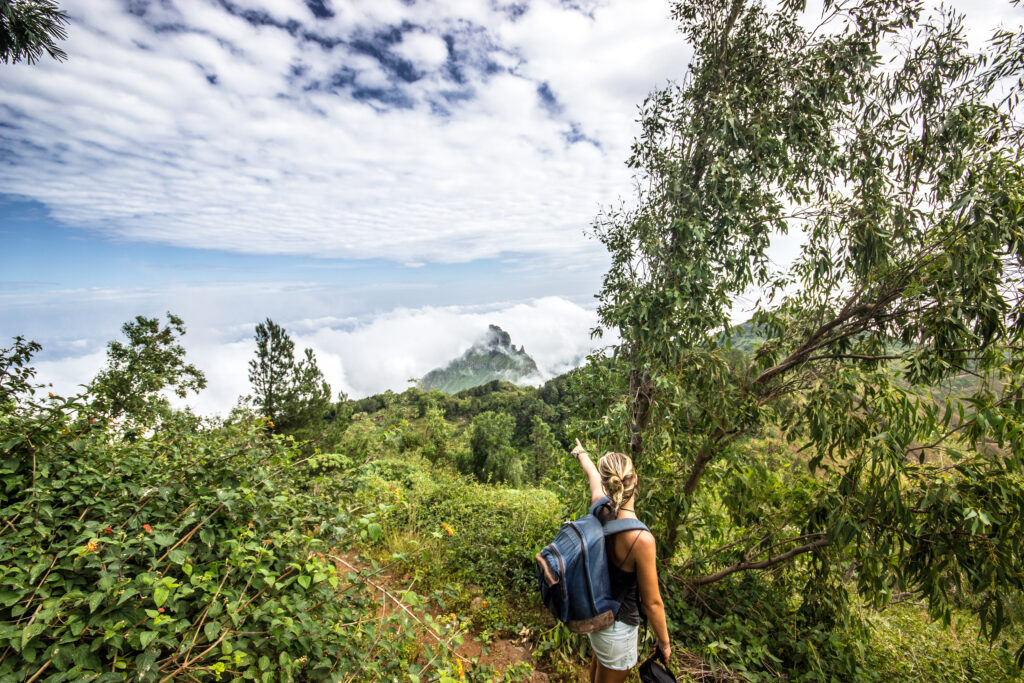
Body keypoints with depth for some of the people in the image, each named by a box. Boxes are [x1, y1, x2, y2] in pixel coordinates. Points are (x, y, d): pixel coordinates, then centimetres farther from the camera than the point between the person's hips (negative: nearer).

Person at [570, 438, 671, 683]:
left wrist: (581, 453, 27)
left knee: (598, 662, 34)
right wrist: (664, 643, -2)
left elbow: (592, 475, 6)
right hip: (616, 626, -5)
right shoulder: (641, 539, -34)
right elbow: (652, 603, -21)